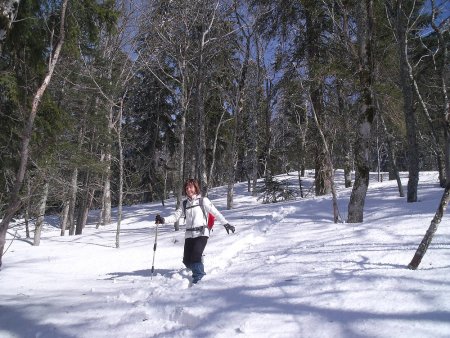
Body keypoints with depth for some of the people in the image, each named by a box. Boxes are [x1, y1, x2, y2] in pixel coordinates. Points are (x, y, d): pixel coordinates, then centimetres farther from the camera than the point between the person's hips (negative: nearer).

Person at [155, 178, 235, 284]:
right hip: (189, 235, 5)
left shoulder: (203, 200, 2)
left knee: (195, 257, -20)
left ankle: (199, 278, -4)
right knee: (187, 261, 2)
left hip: (202, 233, -5)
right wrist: (163, 220, -7)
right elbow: (175, 216, 8)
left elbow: (215, 212, -1)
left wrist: (226, 224, -5)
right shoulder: (185, 204, 15)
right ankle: (199, 271, 30)